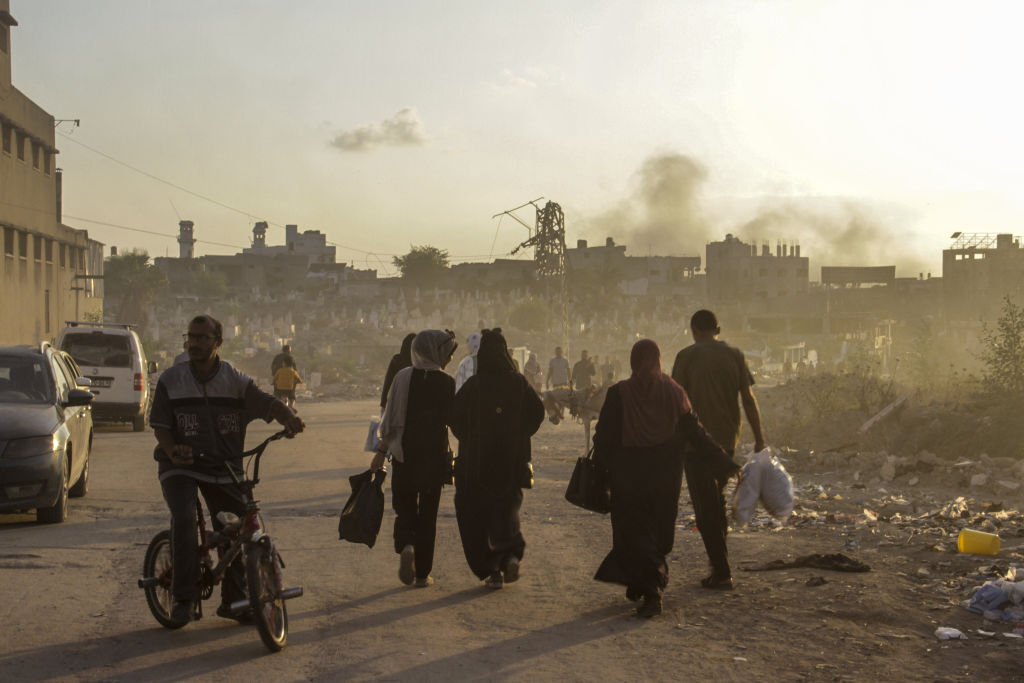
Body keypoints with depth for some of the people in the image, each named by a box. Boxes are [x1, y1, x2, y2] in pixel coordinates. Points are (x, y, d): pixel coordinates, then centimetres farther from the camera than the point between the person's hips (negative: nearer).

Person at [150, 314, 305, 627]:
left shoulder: (236, 381, 0)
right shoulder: (171, 380, 0)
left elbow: (267, 403, -13)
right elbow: (161, 425, -1)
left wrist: (289, 417, -35)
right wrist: (172, 451, -22)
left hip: (223, 467, 2)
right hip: (181, 466, -1)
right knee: (183, 519, -25)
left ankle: (233, 601, 17)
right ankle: (184, 598, -15)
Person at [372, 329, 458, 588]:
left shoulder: (403, 377, -4)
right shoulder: (447, 382, -7)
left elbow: (391, 418, -4)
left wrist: (381, 451, 2)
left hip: (404, 453, 1)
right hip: (435, 455, -1)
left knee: (404, 508, 14)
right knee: (428, 512, 9)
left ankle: (405, 547, -15)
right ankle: (423, 573, 11)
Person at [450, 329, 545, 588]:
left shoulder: (473, 385, -10)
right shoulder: (518, 383, -3)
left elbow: (455, 416, -14)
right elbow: (537, 411, -7)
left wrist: (469, 440, 4)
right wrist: (519, 436, 7)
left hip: (476, 460, -2)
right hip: (511, 460, 3)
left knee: (476, 515, 7)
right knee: (506, 508, 20)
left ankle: (491, 570, 1)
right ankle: (511, 553, -3)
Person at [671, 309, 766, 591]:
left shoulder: (686, 356, -5)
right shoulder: (735, 355, 3)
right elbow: (748, 399, 0)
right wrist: (759, 437, 3)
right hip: (727, 438, 4)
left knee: (705, 506, 0)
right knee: (717, 499, 20)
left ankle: (722, 573, -2)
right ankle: (720, 560, 25)